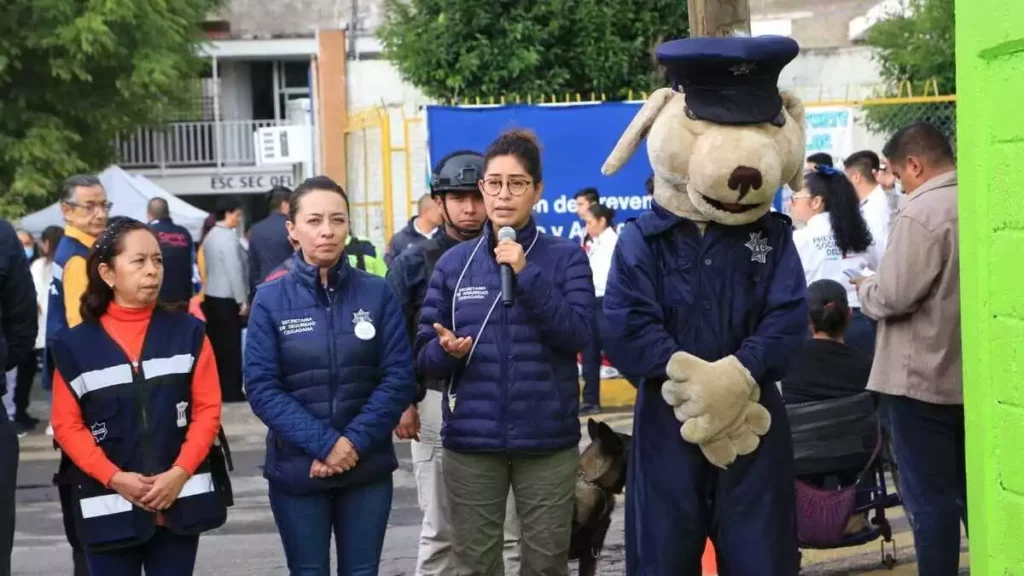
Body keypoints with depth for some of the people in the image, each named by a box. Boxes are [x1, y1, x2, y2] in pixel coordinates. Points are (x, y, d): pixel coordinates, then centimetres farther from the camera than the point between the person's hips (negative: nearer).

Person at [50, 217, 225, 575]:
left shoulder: (187, 333, 4)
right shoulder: (75, 345, 0)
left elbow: (208, 409, 1)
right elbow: (66, 425, -1)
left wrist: (180, 472, -11)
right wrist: (114, 478, -13)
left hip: (180, 500, 1)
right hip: (110, 506, -1)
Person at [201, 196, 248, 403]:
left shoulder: (209, 236, 11)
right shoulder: (228, 237, -15)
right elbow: (234, 271, -18)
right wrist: (242, 300, -13)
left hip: (211, 296, 8)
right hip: (227, 298, -8)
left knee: (215, 343, 9)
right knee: (231, 345, -2)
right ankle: (231, 391, 0)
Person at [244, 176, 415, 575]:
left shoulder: (378, 293, -1)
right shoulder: (270, 300, -3)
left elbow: (399, 378, -4)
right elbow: (261, 388, -8)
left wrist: (354, 442, -15)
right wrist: (324, 443, -17)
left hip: (368, 467, 1)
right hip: (297, 468, -1)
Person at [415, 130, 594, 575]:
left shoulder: (566, 257, 0)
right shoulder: (454, 263, 5)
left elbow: (579, 334, -12)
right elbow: (424, 354, 6)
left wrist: (526, 274, -18)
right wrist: (447, 350, -17)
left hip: (547, 439, -1)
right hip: (471, 441, 1)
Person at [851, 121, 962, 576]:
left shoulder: (920, 213, -18)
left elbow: (894, 297, -21)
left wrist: (865, 288, 0)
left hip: (923, 377, -8)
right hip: (974, 375, 8)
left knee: (929, 496, 0)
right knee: (973, 491, 16)